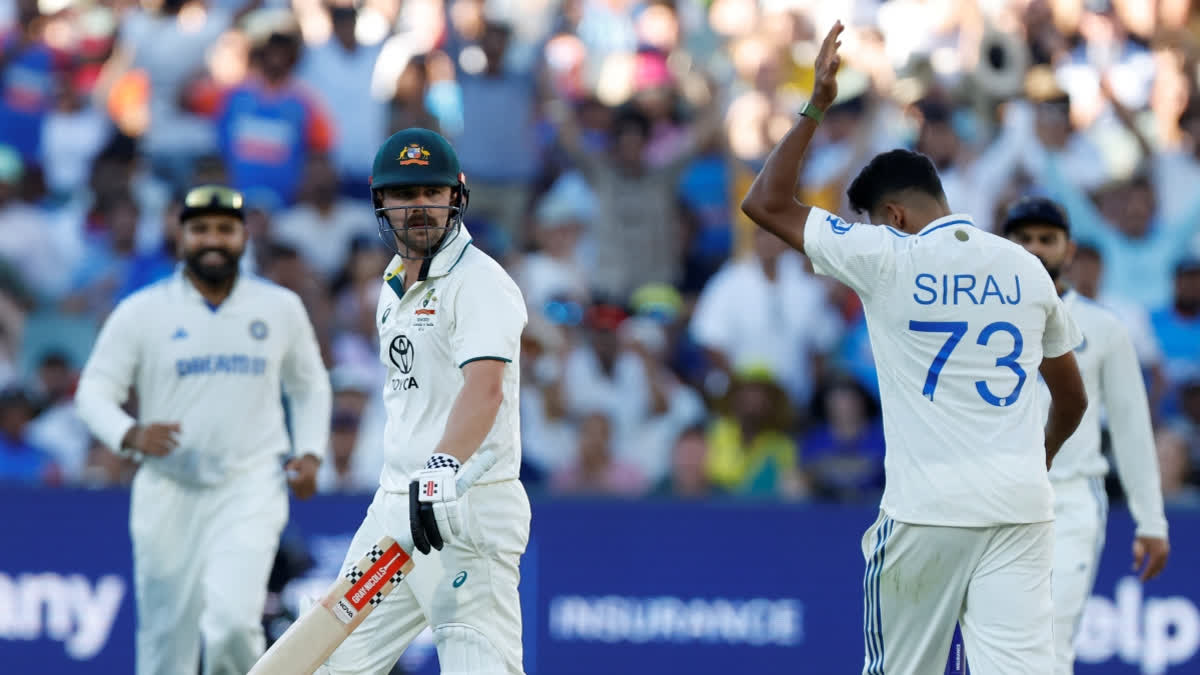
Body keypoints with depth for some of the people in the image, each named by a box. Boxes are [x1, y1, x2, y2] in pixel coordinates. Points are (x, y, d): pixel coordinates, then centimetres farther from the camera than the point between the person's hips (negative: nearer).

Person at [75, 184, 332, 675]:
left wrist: (310, 452, 5)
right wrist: (130, 434, -20)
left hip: (250, 490, 0)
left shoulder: (281, 309, 8)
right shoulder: (141, 312, 1)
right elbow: (94, 391, 1)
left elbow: (310, 386, 21)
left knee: (232, 620, -20)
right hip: (168, 491, 1)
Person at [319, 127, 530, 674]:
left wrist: (444, 467, -44)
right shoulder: (393, 289, 17)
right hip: (394, 503, 9)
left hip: (468, 507, -9)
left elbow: (485, 386, -28)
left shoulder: (481, 282, -11)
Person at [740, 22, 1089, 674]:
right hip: (1020, 508, 3)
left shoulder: (886, 258, -3)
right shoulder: (1026, 268, 11)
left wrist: (815, 106, 6)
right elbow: (1072, 399, 21)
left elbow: (764, 203, 4)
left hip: (925, 512, -3)